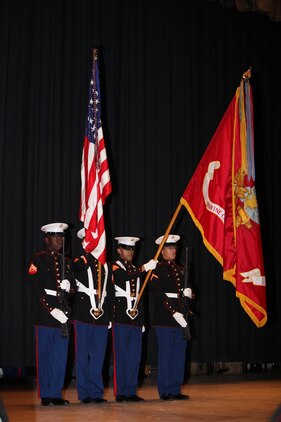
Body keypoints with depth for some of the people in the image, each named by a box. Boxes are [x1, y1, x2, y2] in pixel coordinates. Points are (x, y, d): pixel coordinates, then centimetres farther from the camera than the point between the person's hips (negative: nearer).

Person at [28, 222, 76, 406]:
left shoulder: (67, 262, 16)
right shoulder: (38, 259, -1)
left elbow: (73, 289, 17)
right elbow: (36, 289, -9)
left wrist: (68, 288, -8)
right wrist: (52, 310, -15)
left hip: (63, 313, 5)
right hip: (45, 314, -5)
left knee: (61, 356, 6)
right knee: (44, 355, 1)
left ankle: (57, 393, 14)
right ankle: (46, 395, 9)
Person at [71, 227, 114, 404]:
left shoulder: (106, 265, 14)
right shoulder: (79, 262, 0)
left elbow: (110, 292, 15)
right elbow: (83, 265, -27)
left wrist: (110, 316, 11)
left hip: (102, 315, 4)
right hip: (84, 314, -4)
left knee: (98, 355, 6)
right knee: (83, 354, 3)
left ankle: (96, 392, 14)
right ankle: (85, 392, 11)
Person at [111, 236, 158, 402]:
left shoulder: (137, 270, 20)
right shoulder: (115, 267, -1)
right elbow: (124, 276, -25)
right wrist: (145, 267, -32)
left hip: (136, 318, 6)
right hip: (121, 317, -6)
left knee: (135, 356, 6)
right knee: (121, 356, -3)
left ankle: (132, 391, 12)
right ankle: (121, 392, 3)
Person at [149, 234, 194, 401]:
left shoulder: (180, 270, 18)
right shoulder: (157, 269, -4)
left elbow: (185, 291, 19)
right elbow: (159, 295, -13)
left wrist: (188, 293, -5)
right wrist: (173, 313, -19)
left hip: (180, 317, 7)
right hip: (164, 317, -7)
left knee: (180, 354, 8)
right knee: (166, 353, -3)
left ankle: (176, 389, 15)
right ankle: (165, 390, 4)